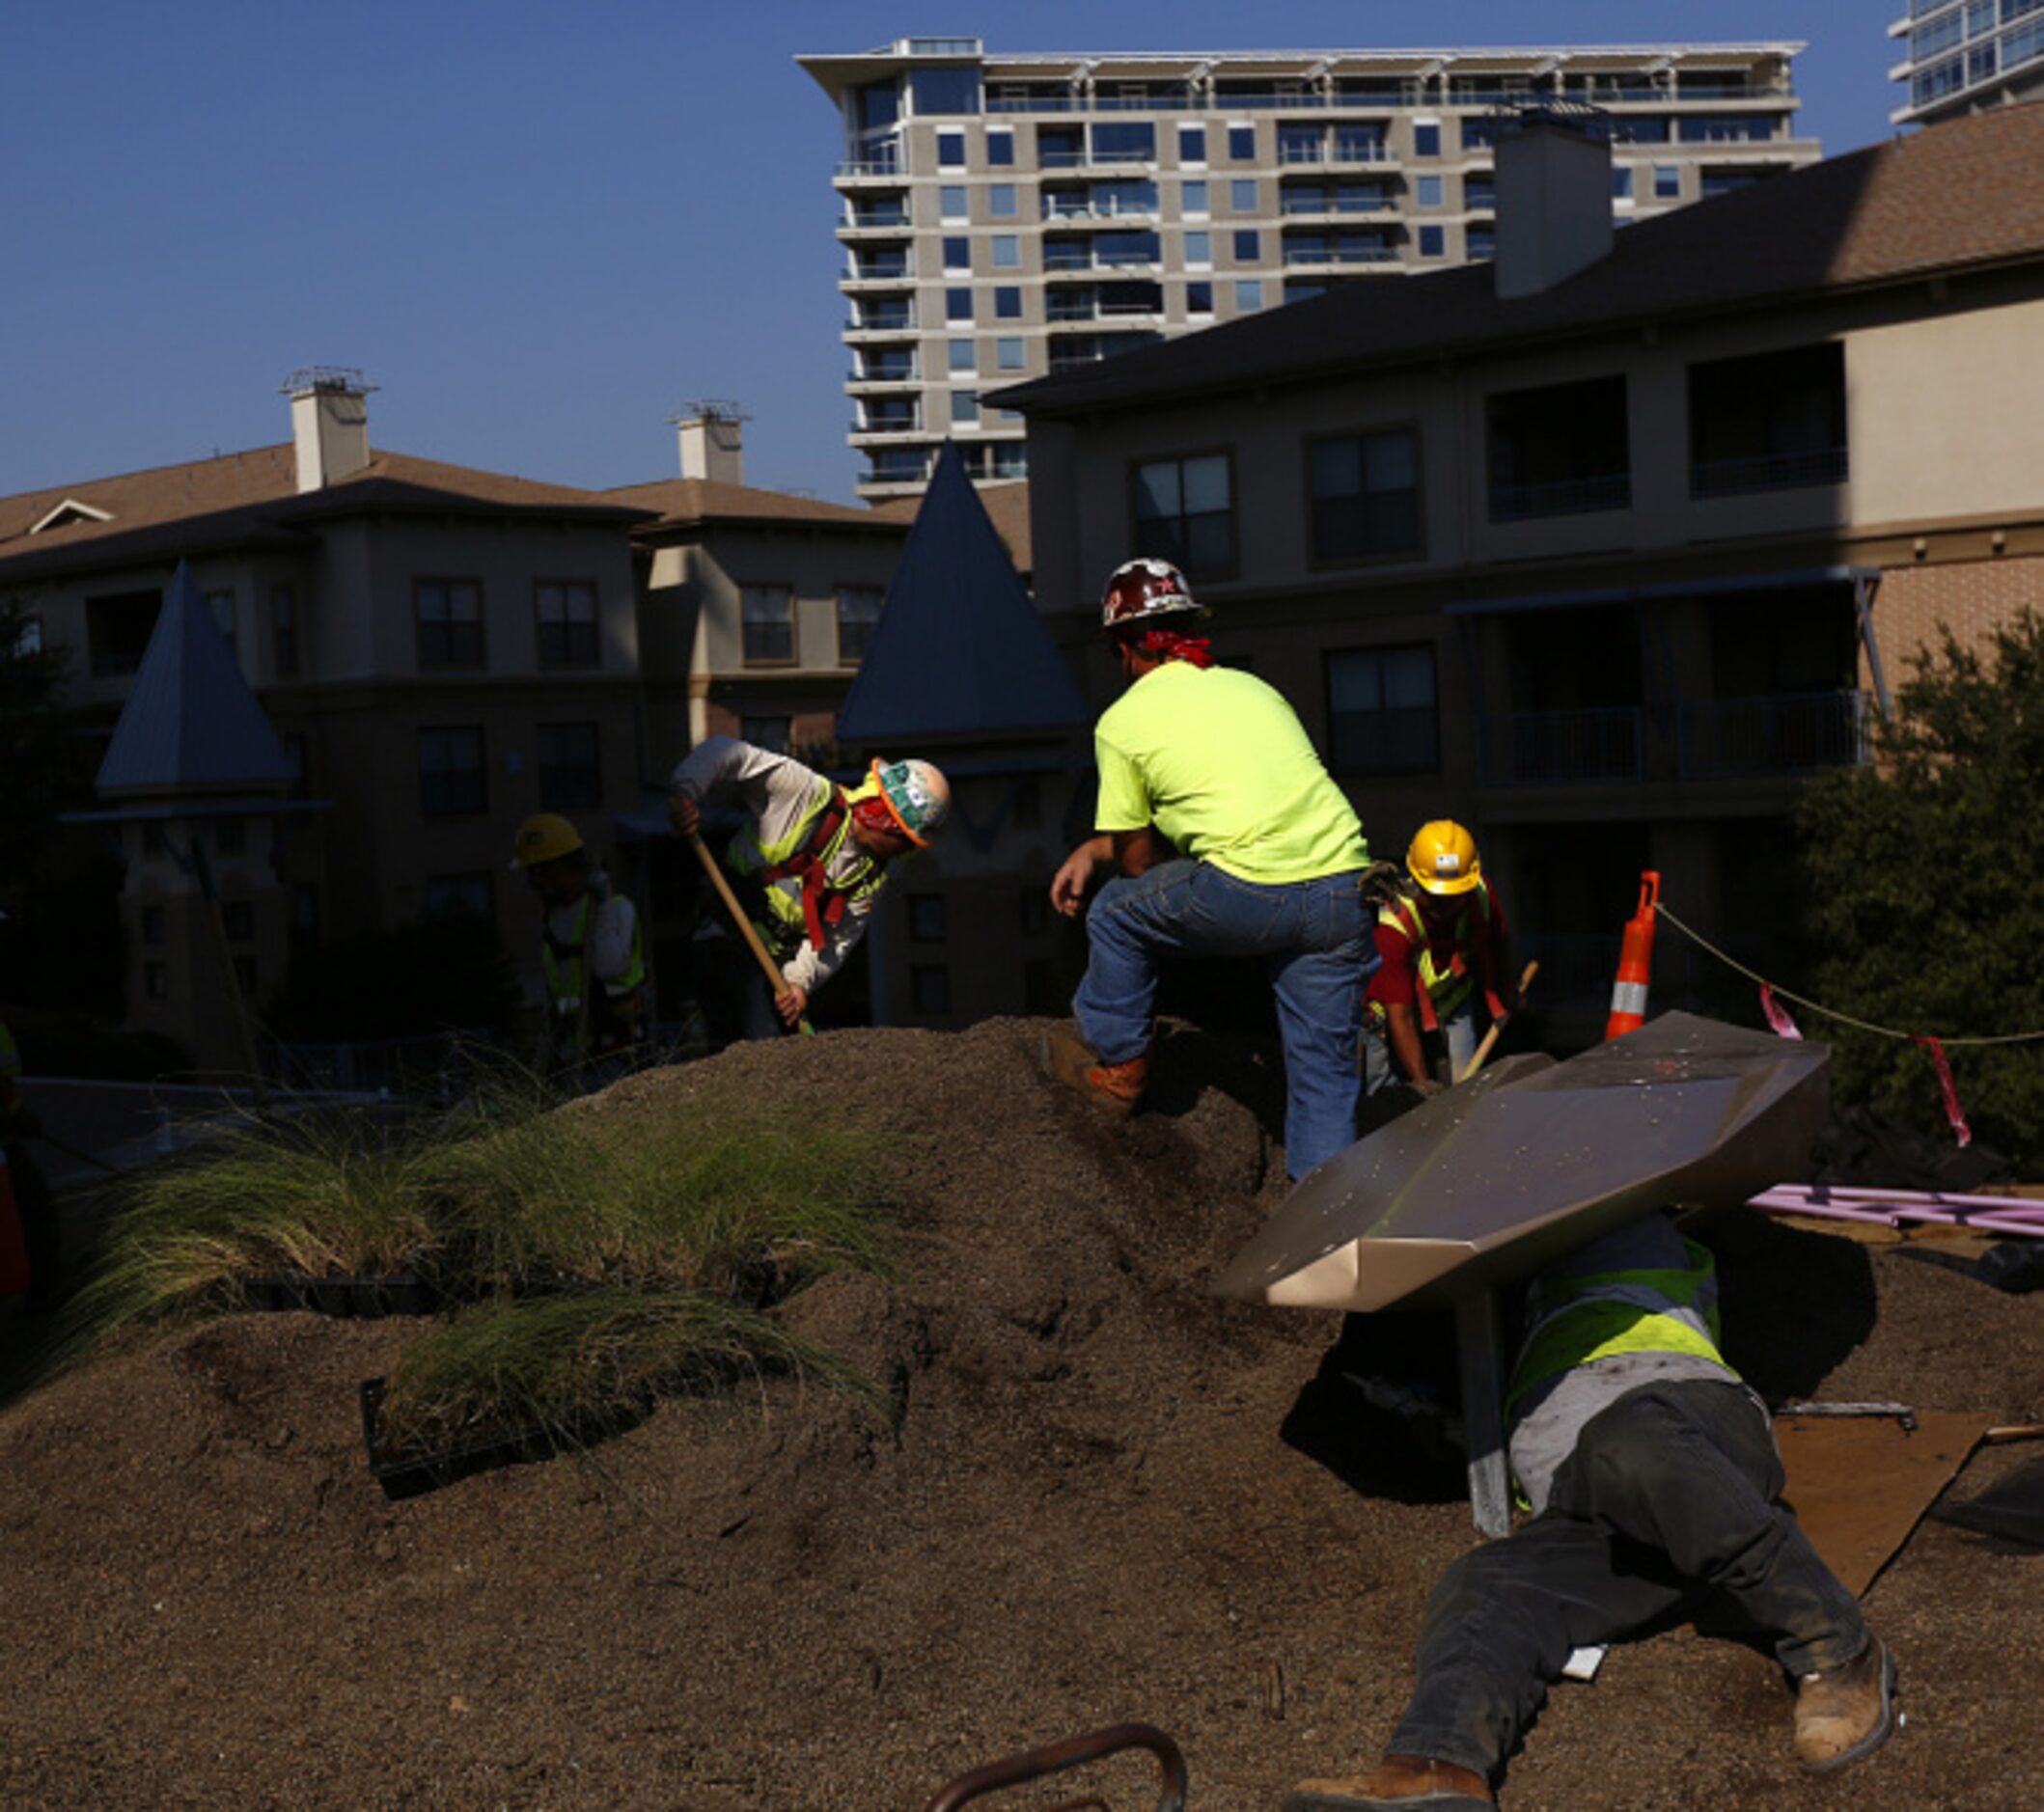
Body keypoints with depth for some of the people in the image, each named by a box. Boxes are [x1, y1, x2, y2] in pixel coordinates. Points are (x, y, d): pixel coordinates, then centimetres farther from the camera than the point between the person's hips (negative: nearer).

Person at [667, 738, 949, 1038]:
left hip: (782, 959, 6)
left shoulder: (871, 878, 2)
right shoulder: (810, 795, -14)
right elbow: (727, 753, -17)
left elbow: (836, 941, -2)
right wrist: (686, 791, -35)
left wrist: (800, 981, -21)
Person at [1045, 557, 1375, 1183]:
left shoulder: (1123, 720, 7)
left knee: (1116, 914, 21)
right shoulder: (1252, 687, 24)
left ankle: (1117, 1068, 35)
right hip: (1345, 887, 6)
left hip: (1253, 893, -5)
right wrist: (1096, 849, 36)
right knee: (1324, 1065, 14)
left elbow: (1139, 860, 12)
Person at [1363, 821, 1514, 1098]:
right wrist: (1421, 1082, -41)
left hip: (1454, 997, 4)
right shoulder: (1394, 925, -36)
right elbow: (1399, 1017, -35)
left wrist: (1503, 1002, 15)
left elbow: (1499, 945, 4)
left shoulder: (1482, 894, -21)